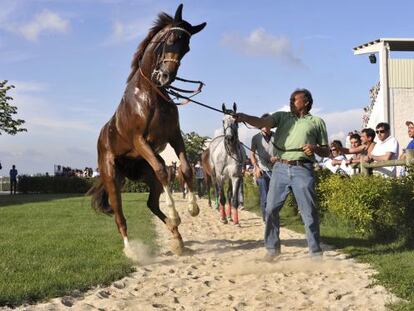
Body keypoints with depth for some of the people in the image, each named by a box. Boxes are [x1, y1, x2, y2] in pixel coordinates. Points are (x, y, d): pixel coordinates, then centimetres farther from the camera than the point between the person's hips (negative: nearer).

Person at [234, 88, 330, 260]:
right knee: (271, 208, 3)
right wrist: (244, 117, -22)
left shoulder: (317, 122, 12)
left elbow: (326, 151, 13)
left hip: (303, 170, -2)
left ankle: (316, 251, 9)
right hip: (280, 168, 3)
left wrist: (315, 148, -9)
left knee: (309, 211, -2)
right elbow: (262, 122, -4)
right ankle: (272, 247, 17)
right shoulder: (282, 116, 15)